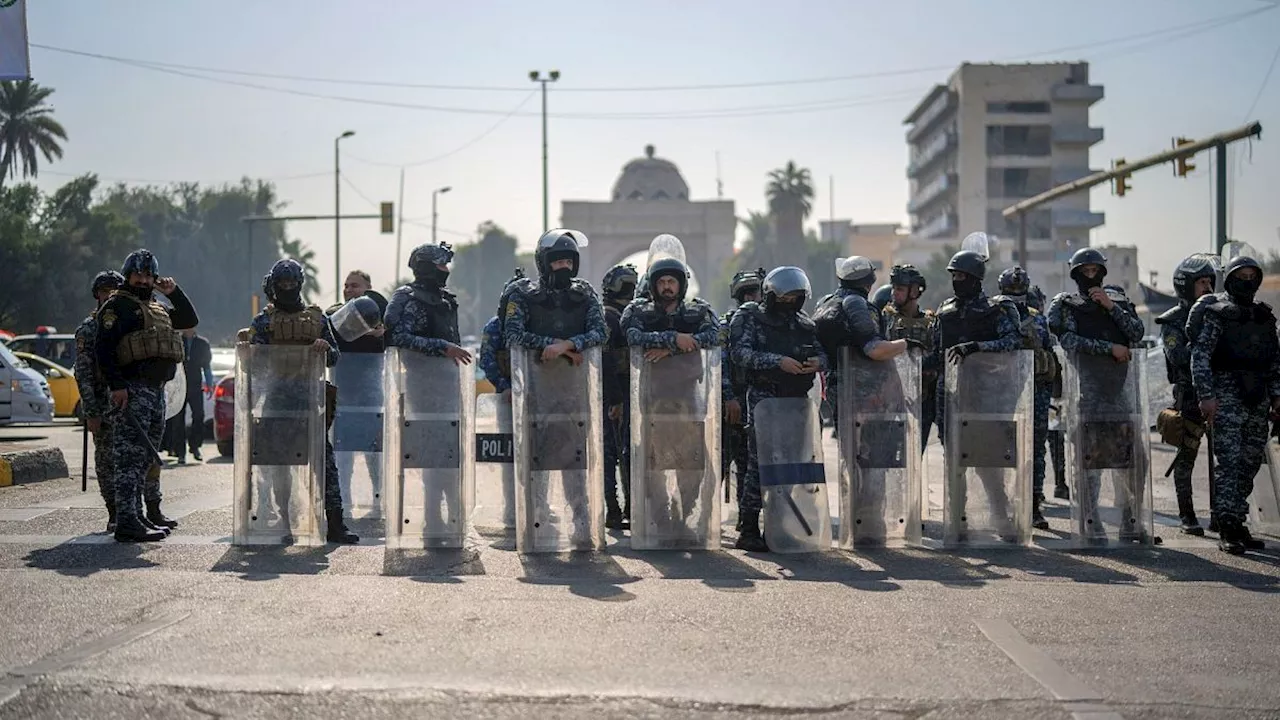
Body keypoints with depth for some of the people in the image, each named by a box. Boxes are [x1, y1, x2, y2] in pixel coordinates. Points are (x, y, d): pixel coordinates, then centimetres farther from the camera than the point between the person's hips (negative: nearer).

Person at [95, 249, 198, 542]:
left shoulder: (157, 308, 22)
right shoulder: (118, 306, -4)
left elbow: (190, 320, 31)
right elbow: (103, 348, -13)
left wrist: (174, 293, 16)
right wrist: (116, 385, -23)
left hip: (156, 390, 9)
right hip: (132, 390, -9)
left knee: (148, 456, 17)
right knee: (131, 456, -14)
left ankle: (150, 513, 27)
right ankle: (127, 523, -18)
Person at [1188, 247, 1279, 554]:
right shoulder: (1216, 313, -3)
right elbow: (1200, 356, -10)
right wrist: (1206, 395, -18)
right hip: (1227, 395, -6)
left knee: (1250, 464, 7)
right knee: (1229, 462, -12)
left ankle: (1238, 524, 15)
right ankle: (1227, 531, -13)